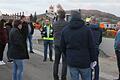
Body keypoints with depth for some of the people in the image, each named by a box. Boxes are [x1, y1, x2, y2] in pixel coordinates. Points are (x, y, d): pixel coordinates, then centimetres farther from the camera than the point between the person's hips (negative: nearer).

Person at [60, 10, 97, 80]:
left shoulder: (65, 30, 3)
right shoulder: (87, 29, -7)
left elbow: (63, 46, 9)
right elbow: (92, 47, -7)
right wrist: (93, 60, 3)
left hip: (71, 62, 3)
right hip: (84, 61, -2)